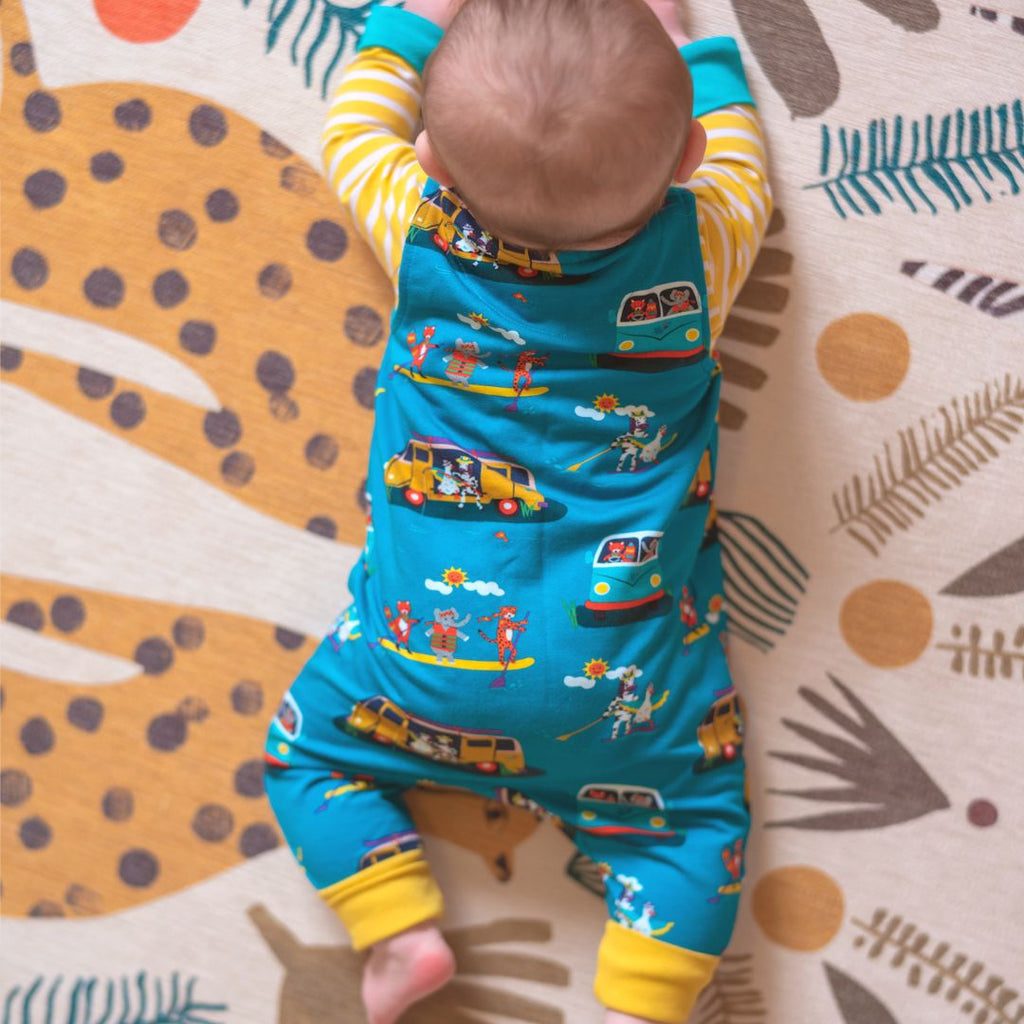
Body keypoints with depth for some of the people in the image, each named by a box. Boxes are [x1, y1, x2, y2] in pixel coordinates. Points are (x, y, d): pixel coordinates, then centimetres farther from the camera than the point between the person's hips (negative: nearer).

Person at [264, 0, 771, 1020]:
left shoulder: (425, 235, -10)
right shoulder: (701, 249, -10)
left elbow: (357, 126, 12)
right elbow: (736, 157, 15)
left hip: (431, 655, 0)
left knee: (307, 753, 18)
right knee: (691, 815, 14)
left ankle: (400, 932, 3)